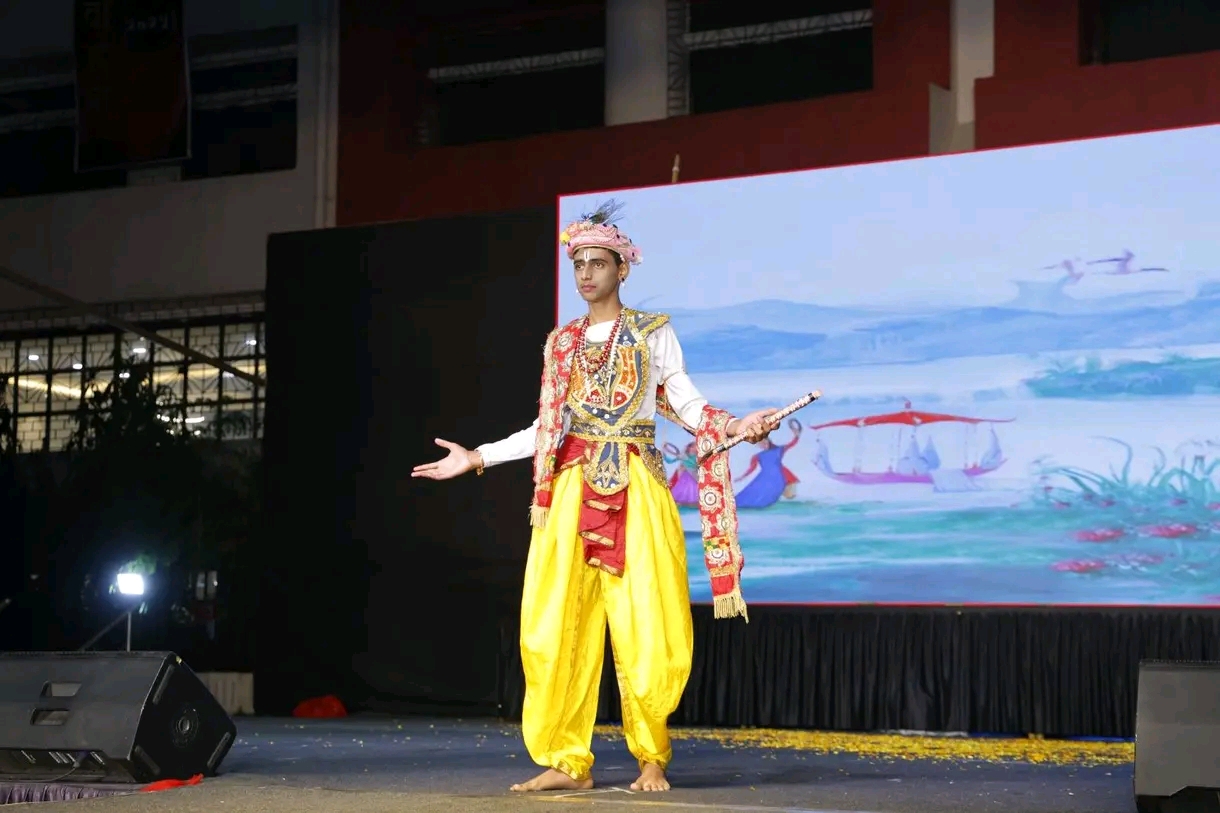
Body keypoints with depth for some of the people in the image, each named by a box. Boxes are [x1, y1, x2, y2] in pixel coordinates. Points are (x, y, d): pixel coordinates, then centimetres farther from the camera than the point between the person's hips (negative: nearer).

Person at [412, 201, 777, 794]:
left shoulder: (654, 333, 7)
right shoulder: (562, 342, 14)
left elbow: (686, 404, 3)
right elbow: (546, 428, 16)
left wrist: (734, 427, -14)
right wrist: (477, 458, 14)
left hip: (637, 493, -3)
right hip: (573, 494, 3)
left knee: (645, 628, -7)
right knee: (557, 626, -6)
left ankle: (651, 760, 7)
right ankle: (566, 762, -1)